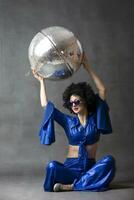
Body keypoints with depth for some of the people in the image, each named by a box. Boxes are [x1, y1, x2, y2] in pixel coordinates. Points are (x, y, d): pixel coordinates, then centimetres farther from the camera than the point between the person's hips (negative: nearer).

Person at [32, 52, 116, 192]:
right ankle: (85, 182, -20)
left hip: (90, 168, 1)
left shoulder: (95, 118, 5)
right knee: (52, 166, -32)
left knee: (109, 160, -32)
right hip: (71, 167, -1)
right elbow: (45, 104, 6)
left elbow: (102, 90, -1)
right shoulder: (68, 121, 8)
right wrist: (42, 81, 10)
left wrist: (87, 66, -3)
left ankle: (71, 186, -29)